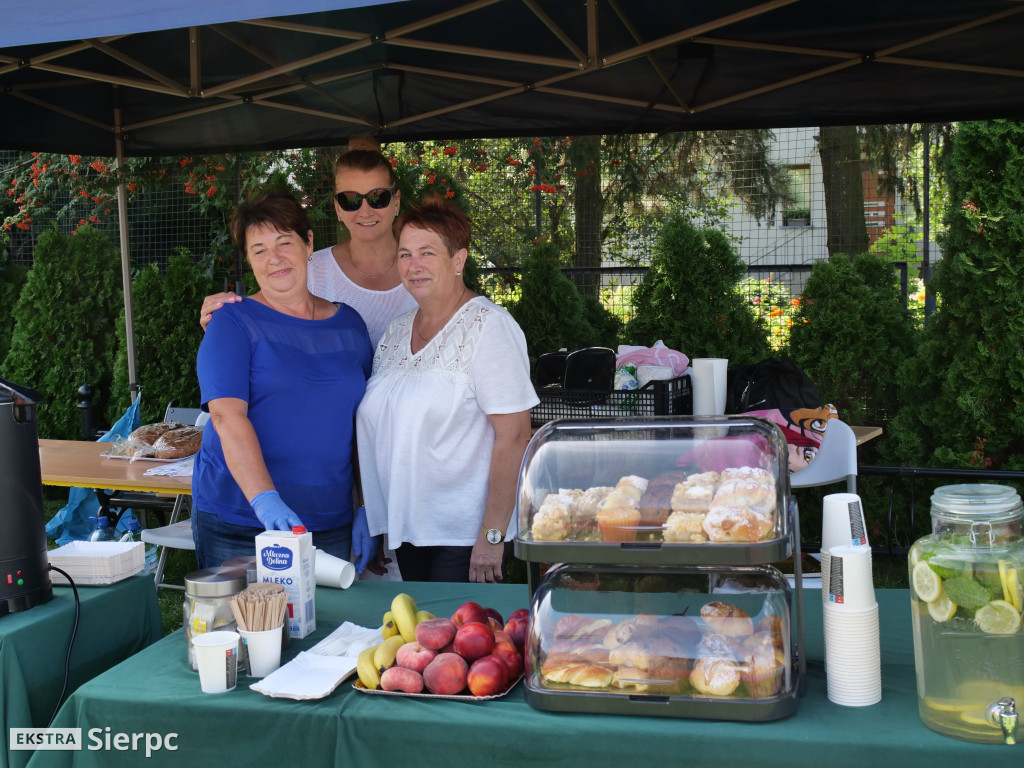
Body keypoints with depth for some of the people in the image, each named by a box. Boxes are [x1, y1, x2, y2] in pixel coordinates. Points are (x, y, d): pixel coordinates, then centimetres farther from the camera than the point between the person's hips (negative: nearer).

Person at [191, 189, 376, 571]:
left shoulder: (349, 325, 9)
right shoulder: (233, 323, -3)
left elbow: (363, 427, 13)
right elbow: (227, 416, -16)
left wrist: (366, 510, 7)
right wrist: (266, 501, -29)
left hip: (330, 524, 3)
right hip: (236, 523, -3)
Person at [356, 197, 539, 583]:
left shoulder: (488, 327, -12)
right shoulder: (396, 331, 10)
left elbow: (513, 435, -17)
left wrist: (492, 535, -20)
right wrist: (367, 512, 10)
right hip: (405, 529, 6)